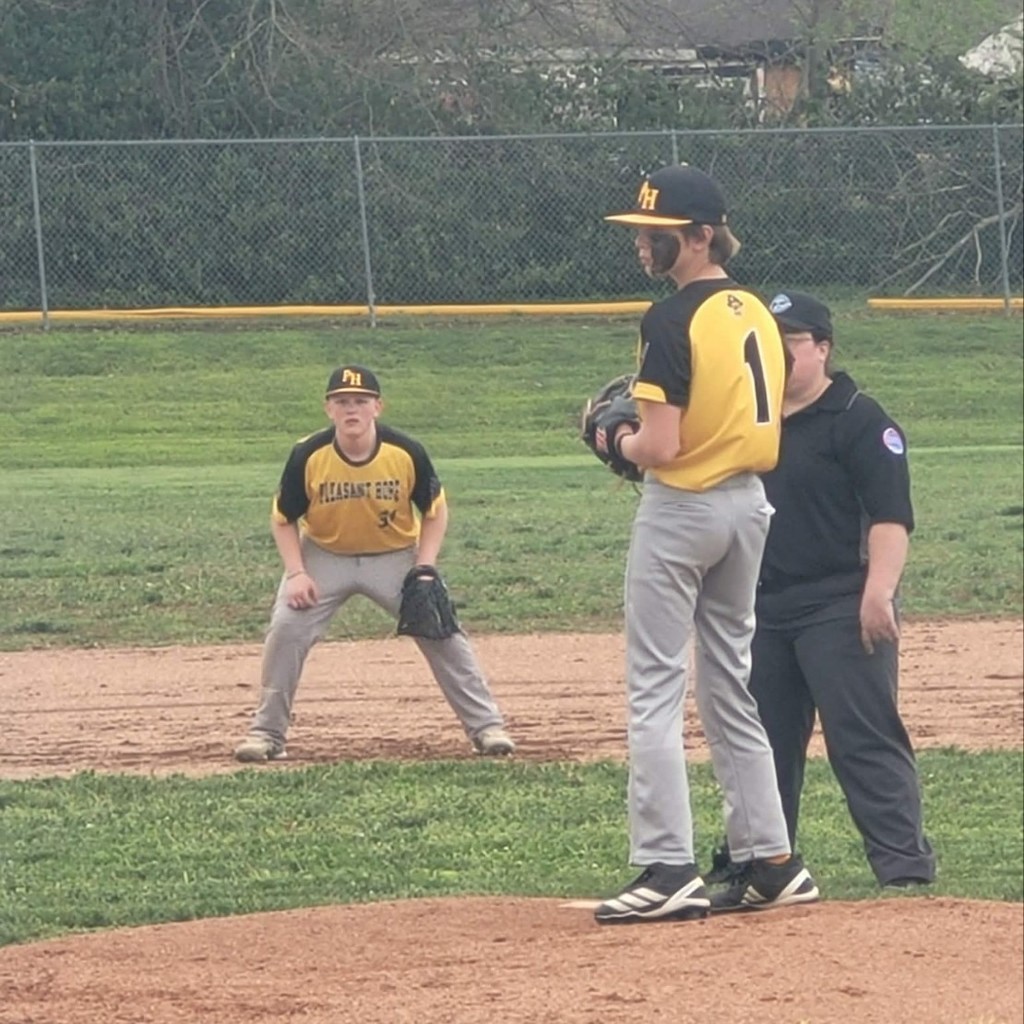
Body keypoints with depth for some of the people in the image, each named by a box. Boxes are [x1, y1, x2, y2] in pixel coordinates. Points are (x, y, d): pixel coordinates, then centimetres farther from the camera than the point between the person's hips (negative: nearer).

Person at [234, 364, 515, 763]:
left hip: (395, 555, 0)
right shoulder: (308, 456, -22)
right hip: (324, 555, 0)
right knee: (286, 629, -15)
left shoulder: (407, 453, -22)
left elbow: (435, 510, -6)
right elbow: (284, 519, -8)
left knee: (441, 632, -9)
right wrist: (296, 573, -20)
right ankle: (266, 733, -2)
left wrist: (424, 569, -16)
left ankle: (486, 726, 1)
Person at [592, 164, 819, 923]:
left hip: (682, 509, -8)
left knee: (655, 691, -4)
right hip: (750, 505, 8)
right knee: (730, 687, 15)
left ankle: (669, 869, -10)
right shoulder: (758, 314, 9)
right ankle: (771, 862, 14)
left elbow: (660, 446, -22)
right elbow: (767, 433, 13)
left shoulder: (674, 320, -16)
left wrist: (618, 439, -1)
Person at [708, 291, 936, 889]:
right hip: (763, 609, 7)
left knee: (865, 737, -11)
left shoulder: (858, 420, -7)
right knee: (763, 738, 12)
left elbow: (891, 514, -14)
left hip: (840, 611, -7)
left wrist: (878, 592, -25)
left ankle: (905, 862, -12)